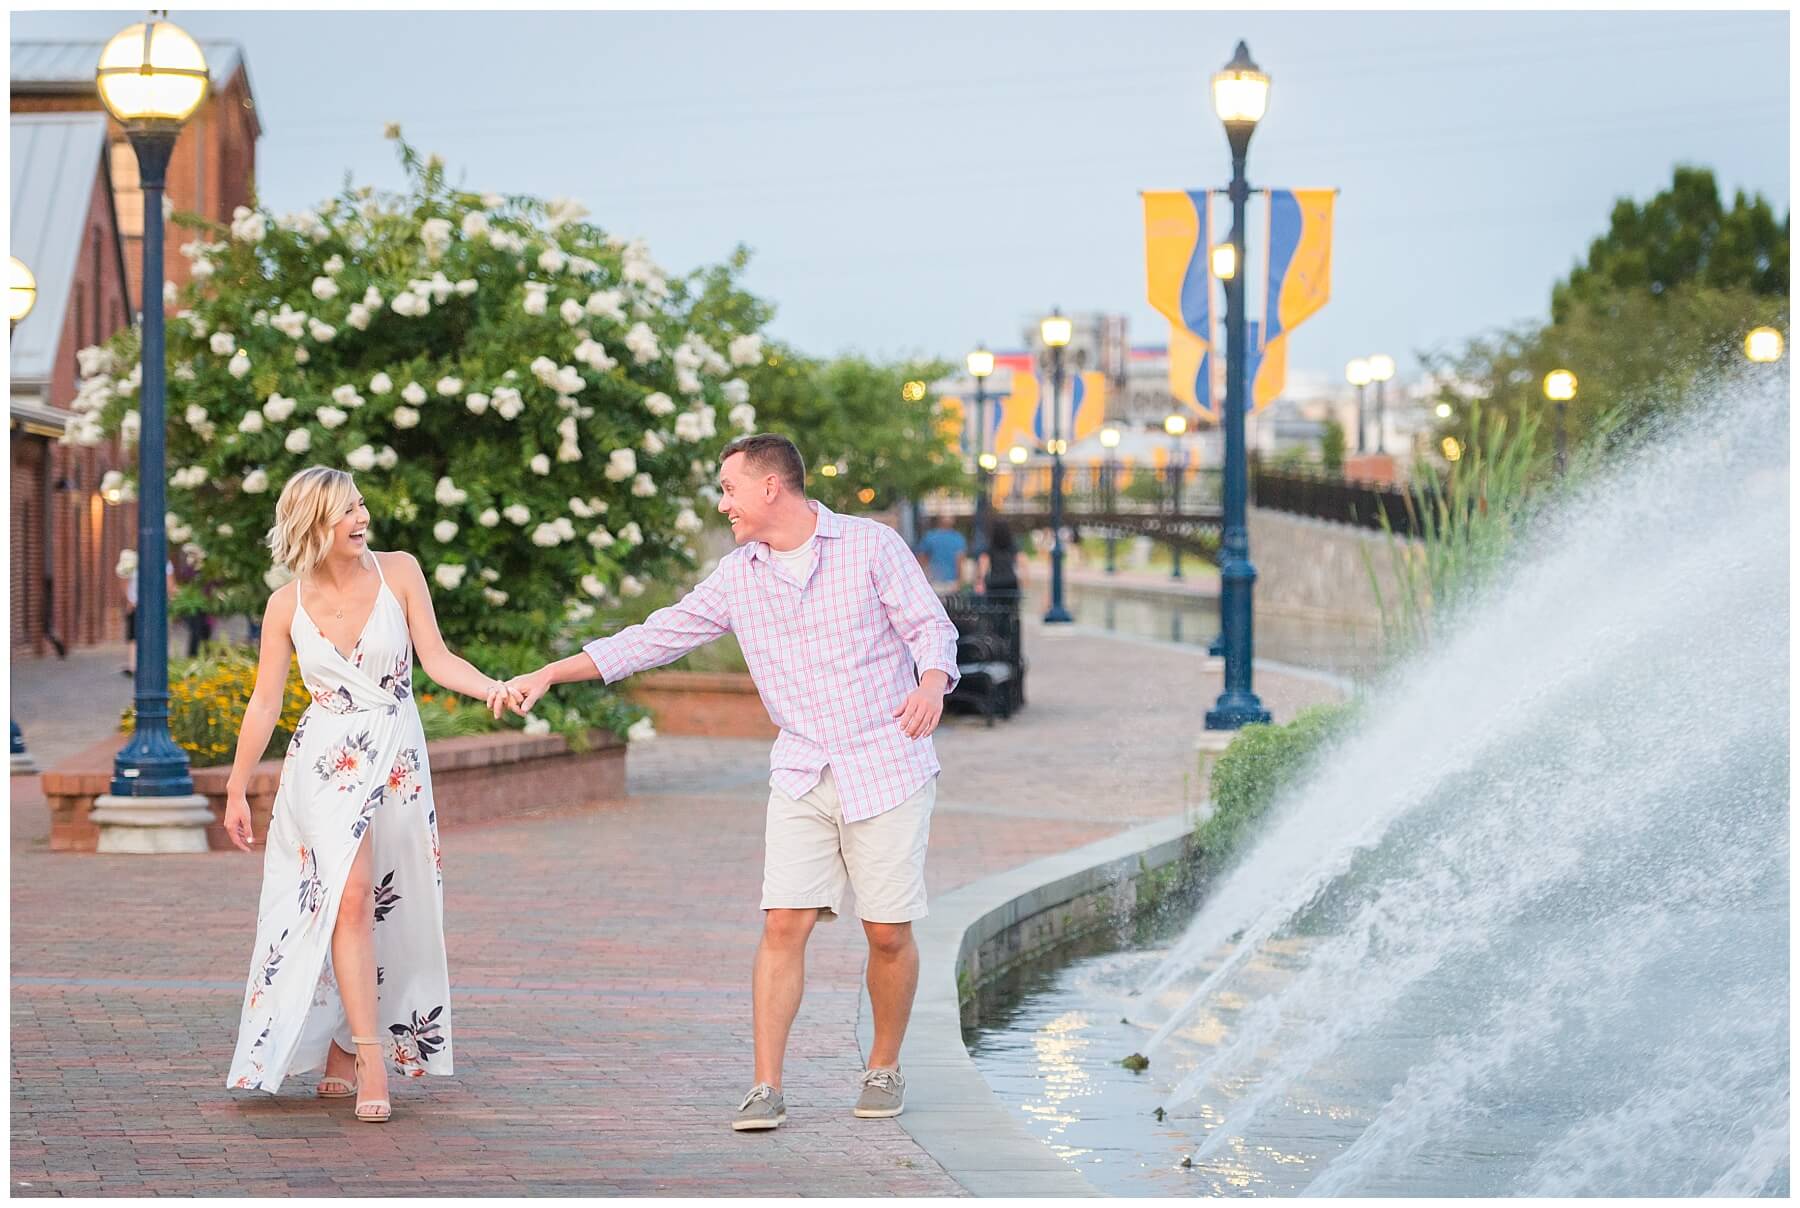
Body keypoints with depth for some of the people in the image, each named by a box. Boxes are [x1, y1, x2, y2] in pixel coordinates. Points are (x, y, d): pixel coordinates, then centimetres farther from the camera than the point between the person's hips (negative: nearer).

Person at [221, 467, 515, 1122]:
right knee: (350, 895, -16)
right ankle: (371, 1065, -17)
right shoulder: (287, 605, -1)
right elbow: (264, 704, 6)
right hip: (326, 764, -2)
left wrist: (491, 687, -22)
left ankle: (340, 1051, 16)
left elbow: (437, 659, -4)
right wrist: (236, 789, 9)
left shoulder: (398, 572, -1)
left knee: (390, 910, 2)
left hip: (397, 759, 2)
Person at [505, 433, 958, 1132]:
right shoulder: (737, 577, 8)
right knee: (784, 923, -8)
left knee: (888, 933, 0)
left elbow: (931, 627, -3)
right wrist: (547, 676, 9)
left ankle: (884, 1070, 20)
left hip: (887, 767, -3)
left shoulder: (871, 546, -3)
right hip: (802, 777, 3)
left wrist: (931, 684, -26)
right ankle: (766, 1088, -7)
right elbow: (655, 637, 12)